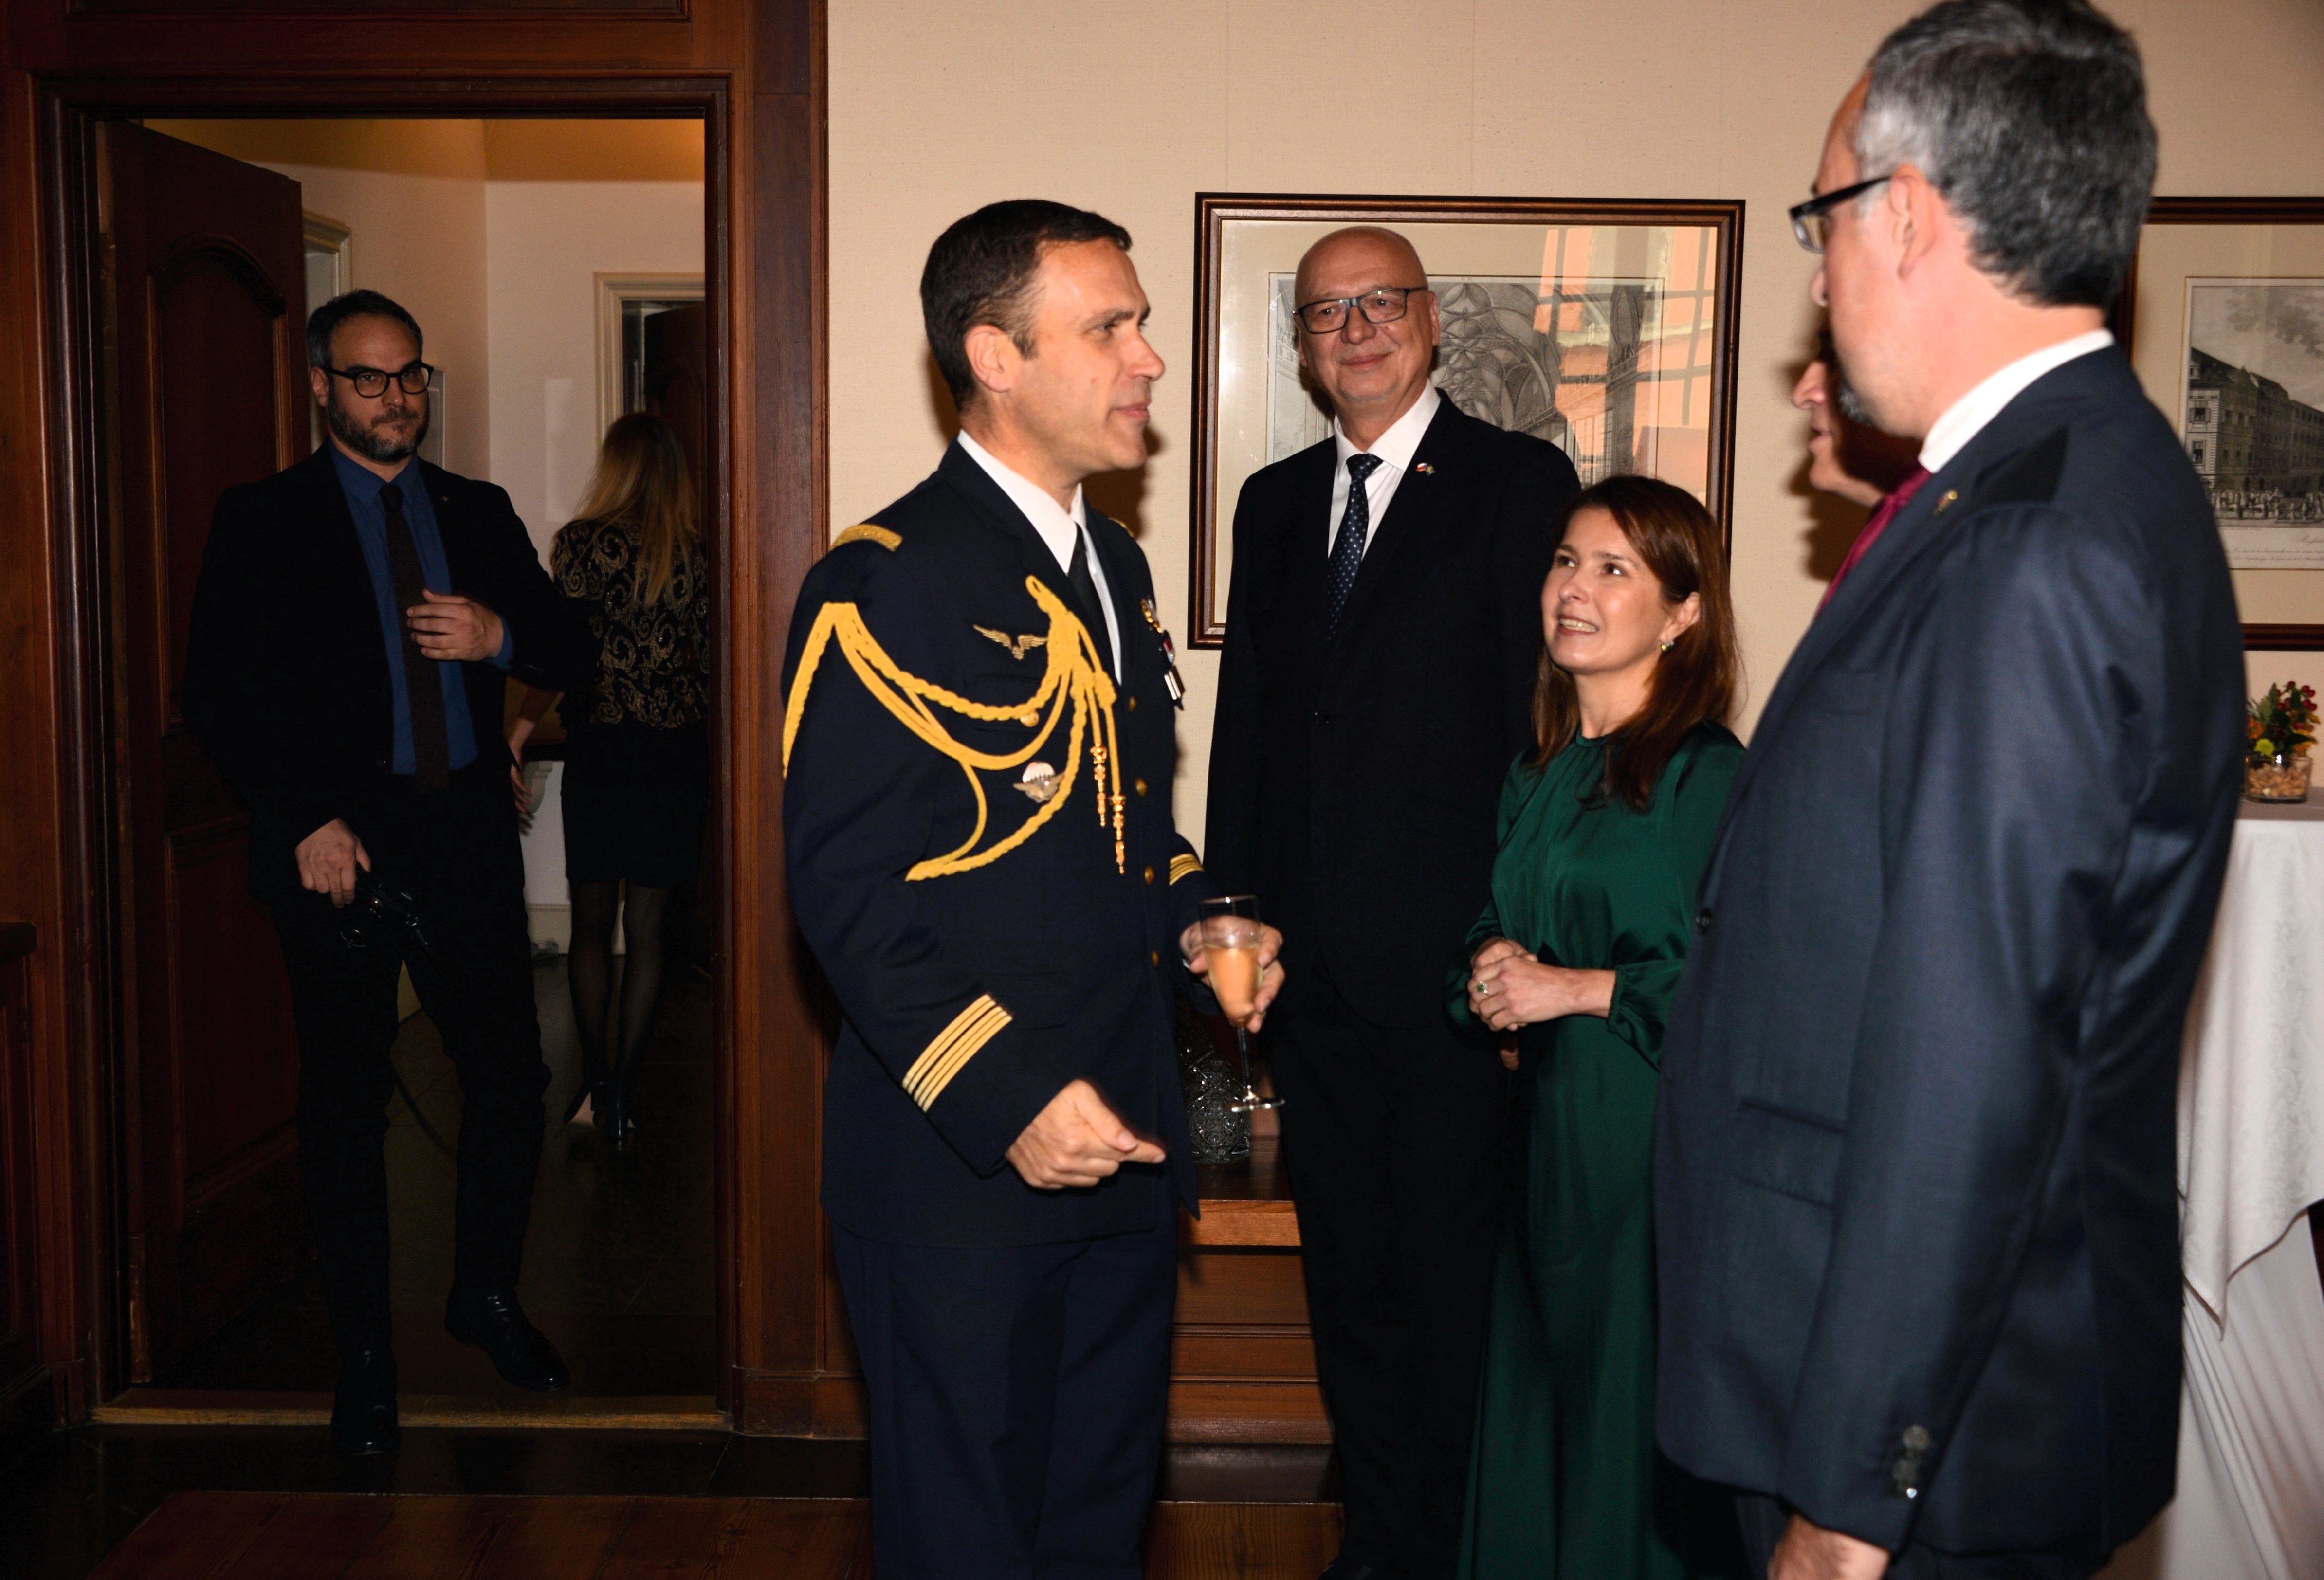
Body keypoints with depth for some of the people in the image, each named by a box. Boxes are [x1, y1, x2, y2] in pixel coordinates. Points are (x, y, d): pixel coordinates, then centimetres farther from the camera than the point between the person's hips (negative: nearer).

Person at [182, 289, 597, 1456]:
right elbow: (219, 693, -3)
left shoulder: (480, 514, 13)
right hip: (338, 846, -3)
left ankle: (486, 1294, 28)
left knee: (510, 1077, 4)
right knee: (346, 1103, 5)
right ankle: (363, 1356, 19)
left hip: (466, 835, 3)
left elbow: (571, 653, 12)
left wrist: (499, 636, -10)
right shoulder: (262, 521, 2)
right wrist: (305, 822, -13)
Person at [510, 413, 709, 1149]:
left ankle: (594, 1084, 5)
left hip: (601, 749, -1)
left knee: (591, 923, 12)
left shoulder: (581, 541, -5)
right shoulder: (695, 551, 1)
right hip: (678, 751, 2)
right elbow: (705, 660, 4)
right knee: (647, 929, 7)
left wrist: (516, 735, -5)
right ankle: (622, 1094, 8)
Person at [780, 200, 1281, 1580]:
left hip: (1126, 1143, 8)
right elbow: (849, 890, -18)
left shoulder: (1116, 562, 13)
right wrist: (1007, 1098, -24)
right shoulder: (884, 586, -15)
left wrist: (1195, 921, 3)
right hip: (959, 1163, -7)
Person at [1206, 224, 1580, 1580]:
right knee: (1348, 1267, 16)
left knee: (1452, 1271, 5)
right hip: (1310, 960, 6)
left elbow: (1544, 713, -8)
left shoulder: (1521, 481, -3)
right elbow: (1246, 719, 15)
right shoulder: (1274, 502, 14)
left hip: (1449, 956, -5)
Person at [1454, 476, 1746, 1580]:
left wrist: (1574, 988, -13)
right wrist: (1491, 977, -2)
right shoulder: (1535, 776, 12)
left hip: (1658, 1133, -7)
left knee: (1638, 1436, 3)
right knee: (1534, 1407, 13)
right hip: (1551, 1124, 7)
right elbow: (1490, 939, 20)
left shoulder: (1707, 775, -10)